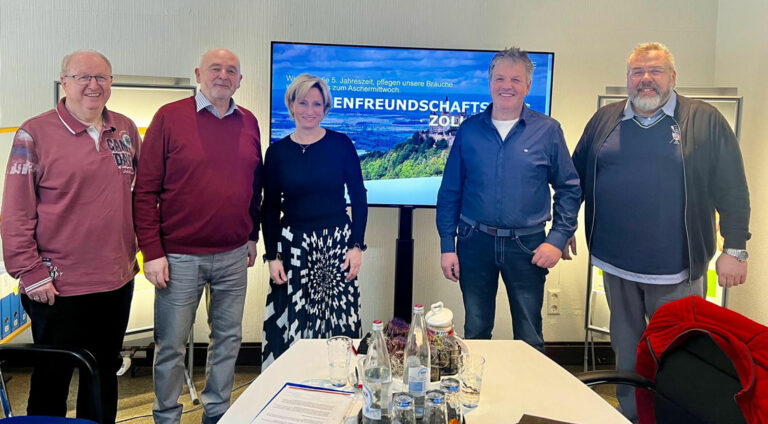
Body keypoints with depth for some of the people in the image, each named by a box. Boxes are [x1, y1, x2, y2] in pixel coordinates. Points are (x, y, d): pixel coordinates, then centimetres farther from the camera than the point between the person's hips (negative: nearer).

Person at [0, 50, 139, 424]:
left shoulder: (126, 130, 6)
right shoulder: (35, 134, -8)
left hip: (117, 282, 5)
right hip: (58, 288, -4)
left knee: (105, 376, 19)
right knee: (51, 382, 13)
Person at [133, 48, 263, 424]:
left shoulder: (249, 123, 7)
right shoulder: (170, 117, -5)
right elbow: (145, 189, -6)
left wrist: (253, 235, 14)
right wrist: (152, 252, -10)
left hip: (233, 256, 4)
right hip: (180, 256, -4)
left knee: (228, 339, 14)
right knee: (171, 345, 8)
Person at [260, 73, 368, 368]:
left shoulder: (341, 144, 0)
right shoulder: (278, 151, 3)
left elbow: (359, 199, 3)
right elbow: (270, 208, 6)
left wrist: (357, 246, -4)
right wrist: (272, 256, 0)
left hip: (336, 245, -1)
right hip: (292, 247, 1)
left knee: (337, 324, 2)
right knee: (291, 327, 2)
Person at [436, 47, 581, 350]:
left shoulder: (547, 130, 0)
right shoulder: (469, 129, 3)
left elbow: (568, 188, 3)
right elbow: (450, 191, 5)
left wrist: (558, 239, -6)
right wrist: (447, 245, 1)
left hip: (527, 245, -1)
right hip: (475, 243, 1)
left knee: (529, 337, 10)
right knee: (475, 331, 14)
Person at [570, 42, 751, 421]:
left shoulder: (704, 120, -2)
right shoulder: (605, 120, 6)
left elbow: (731, 188, -4)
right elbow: (576, 176, 11)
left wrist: (735, 248, -8)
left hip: (676, 267, -3)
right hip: (616, 262, 3)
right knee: (626, 344, 18)